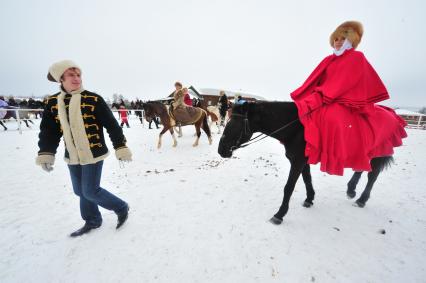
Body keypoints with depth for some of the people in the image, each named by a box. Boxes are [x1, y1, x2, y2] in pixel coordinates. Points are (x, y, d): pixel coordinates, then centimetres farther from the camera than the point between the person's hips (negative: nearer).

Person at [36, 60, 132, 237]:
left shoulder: (93, 99, -10)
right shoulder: (53, 102, 5)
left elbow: (111, 125, -11)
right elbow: (48, 131, 10)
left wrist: (120, 147, -13)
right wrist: (45, 153, 2)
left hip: (93, 154, -6)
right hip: (72, 156, 6)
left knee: (90, 191, -2)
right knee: (80, 191, 16)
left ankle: (121, 208, 21)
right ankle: (92, 221, 38)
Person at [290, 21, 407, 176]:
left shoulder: (357, 58, 1)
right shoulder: (329, 60, 19)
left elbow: (339, 84, -13)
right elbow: (313, 81, 11)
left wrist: (314, 101, -24)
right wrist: (299, 98, -3)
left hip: (345, 103, -8)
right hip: (327, 101, 8)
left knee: (333, 118, -35)